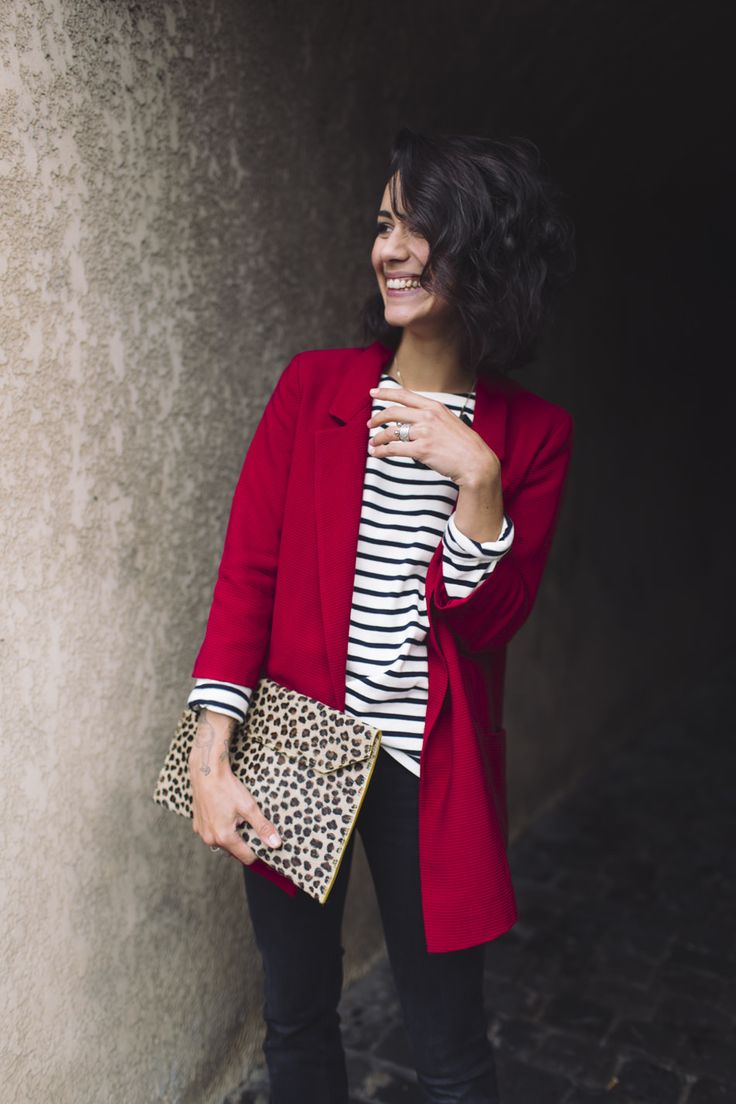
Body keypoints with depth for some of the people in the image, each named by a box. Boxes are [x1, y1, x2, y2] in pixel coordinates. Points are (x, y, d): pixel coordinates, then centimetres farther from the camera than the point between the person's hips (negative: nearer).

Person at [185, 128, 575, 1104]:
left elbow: (489, 621, -8)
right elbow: (246, 572, -6)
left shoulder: (531, 433, -3)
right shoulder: (313, 385, -2)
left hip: (429, 767, -1)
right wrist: (210, 763, -12)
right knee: (296, 1020, 20)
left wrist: (476, 476, -22)